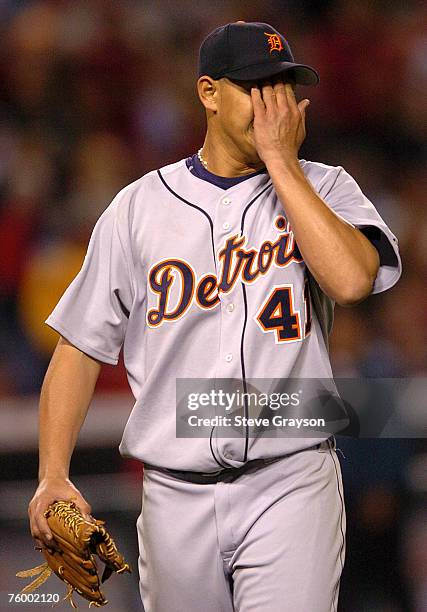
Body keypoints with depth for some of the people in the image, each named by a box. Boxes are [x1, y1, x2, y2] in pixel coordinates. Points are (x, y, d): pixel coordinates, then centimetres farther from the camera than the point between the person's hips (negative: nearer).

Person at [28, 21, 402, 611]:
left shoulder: (322, 189, 6)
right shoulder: (140, 205, 8)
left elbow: (352, 279, -17)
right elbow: (81, 345, 7)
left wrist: (280, 161, -10)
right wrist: (53, 476, -4)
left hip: (290, 485, -2)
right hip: (175, 495, 2)